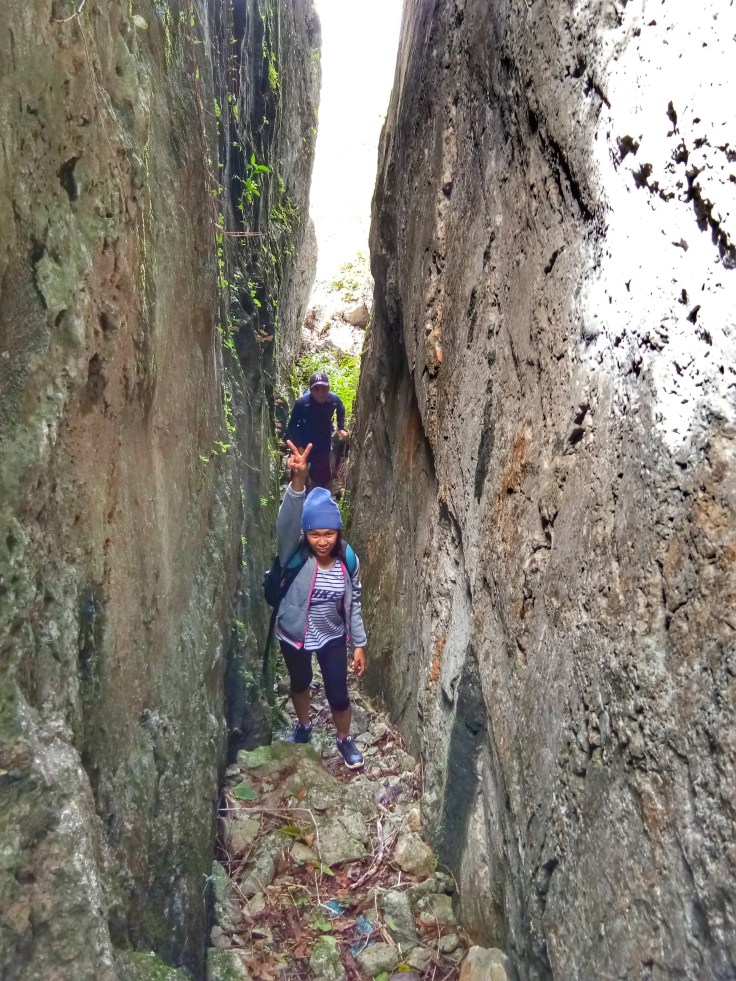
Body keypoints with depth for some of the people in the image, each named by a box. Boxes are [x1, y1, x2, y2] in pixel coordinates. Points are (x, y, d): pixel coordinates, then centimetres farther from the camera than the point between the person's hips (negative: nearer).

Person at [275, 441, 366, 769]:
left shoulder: (348, 562, -16)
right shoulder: (294, 556, -24)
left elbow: (353, 605, -4)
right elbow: (288, 520, -44)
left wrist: (359, 644, 0)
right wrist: (298, 480, -61)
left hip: (333, 637, 0)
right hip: (293, 636, 0)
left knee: (338, 694, 7)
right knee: (300, 683, 24)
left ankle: (345, 739, 38)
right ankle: (304, 725, 54)